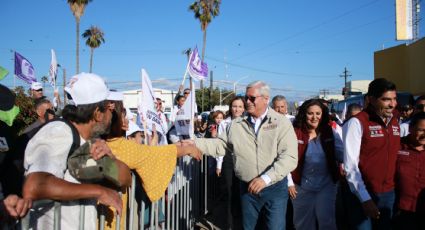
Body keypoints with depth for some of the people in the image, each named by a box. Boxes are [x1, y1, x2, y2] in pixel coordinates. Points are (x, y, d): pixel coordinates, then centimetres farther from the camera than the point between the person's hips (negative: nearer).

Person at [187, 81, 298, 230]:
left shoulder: (282, 123, -10)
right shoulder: (237, 124, 2)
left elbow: (289, 157, -18)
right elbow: (221, 145, 7)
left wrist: (266, 178, -27)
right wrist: (195, 144, -7)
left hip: (275, 188, -3)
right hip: (248, 188, 3)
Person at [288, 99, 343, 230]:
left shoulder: (330, 133, -5)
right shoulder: (295, 133, -10)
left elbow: (342, 154, -7)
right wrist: (289, 183, -7)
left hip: (326, 185, 0)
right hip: (301, 186, 0)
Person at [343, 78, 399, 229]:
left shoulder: (395, 122, 7)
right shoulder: (357, 123, -14)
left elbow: (395, 156, 16)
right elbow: (350, 165, -16)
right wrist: (365, 198, -17)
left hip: (389, 194, 6)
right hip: (364, 195, -6)